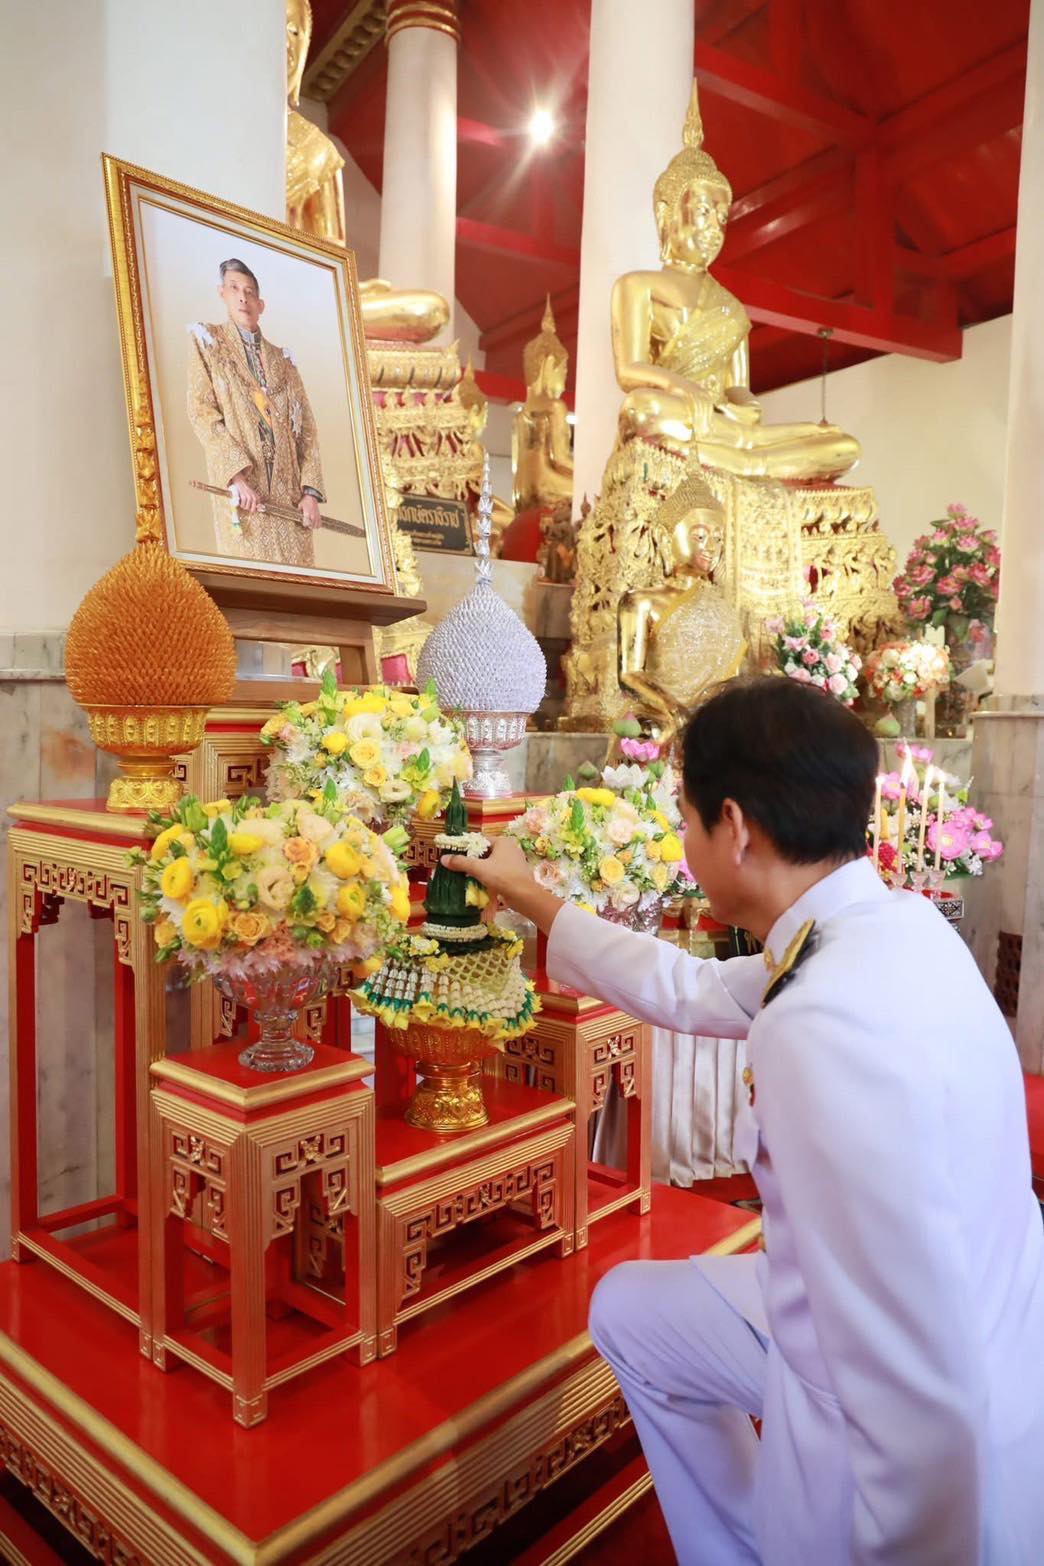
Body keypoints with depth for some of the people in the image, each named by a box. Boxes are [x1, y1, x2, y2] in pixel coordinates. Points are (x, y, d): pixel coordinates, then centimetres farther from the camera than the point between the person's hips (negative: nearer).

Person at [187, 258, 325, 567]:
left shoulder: (281, 359, 19)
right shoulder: (207, 341, 10)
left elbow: (306, 428, 12)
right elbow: (201, 412, -3)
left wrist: (311, 491, -2)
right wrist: (237, 475, -16)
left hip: (288, 489, 3)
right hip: (241, 485, -3)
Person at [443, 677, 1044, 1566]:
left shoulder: (826, 1025, -36)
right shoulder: (884, 923, -5)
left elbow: (924, 1413, -33)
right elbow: (692, 992, 9)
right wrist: (529, 897, 17)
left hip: (941, 1481, -8)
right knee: (631, 1309, 22)